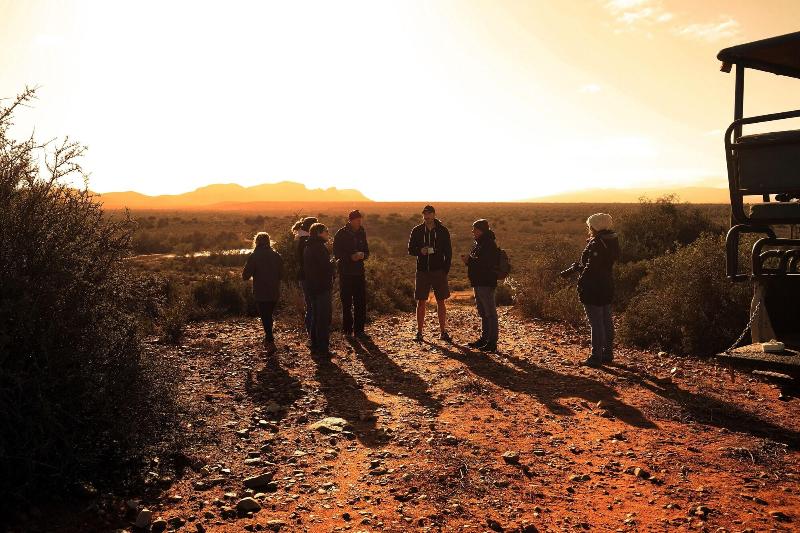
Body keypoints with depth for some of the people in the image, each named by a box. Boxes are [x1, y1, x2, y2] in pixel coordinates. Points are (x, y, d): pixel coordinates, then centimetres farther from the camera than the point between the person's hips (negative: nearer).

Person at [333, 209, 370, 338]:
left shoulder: (362, 233, 9)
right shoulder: (341, 234, -5)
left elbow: (367, 252, 13)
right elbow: (337, 253, -7)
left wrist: (363, 255, -10)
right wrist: (350, 257, -21)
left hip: (359, 271, 4)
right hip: (345, 272, -4)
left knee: (361, 302, 3)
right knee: (347, 302, 3)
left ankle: (359, 330, 10)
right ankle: (347, 329, 13)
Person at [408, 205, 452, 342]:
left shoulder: (443, 231, 1)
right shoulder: (417, 231, 3)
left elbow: (448, 252, 4)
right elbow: (410, 249, 7)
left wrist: (445, 270, -5)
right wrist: (420, 251, -15)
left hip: (439, 271, 0)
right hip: (422, 271, 0)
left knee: (441, 302, 5)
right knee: (421, 302, 2)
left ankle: (443, 332, 13)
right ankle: (419, 332, 10)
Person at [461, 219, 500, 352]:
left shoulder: (489, 245, -15)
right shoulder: (477, 243, 16)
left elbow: (486, 263, -25)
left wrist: (470, 260, -19)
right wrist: (468, 260, 2)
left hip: (486, 283, -11)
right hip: (478, 283, 11)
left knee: (490, 313, -5)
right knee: (483, 313, 17)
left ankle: (492, 343, -2)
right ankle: (484, 339, 27)